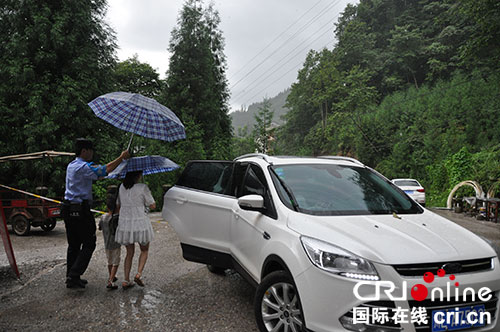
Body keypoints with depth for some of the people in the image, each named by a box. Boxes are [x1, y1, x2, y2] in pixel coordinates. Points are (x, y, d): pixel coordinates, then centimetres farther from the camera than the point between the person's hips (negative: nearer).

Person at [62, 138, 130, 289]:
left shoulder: (71, 166, 16)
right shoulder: (84, 167, -14)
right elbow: (106, 170, -19)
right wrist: (121, 158, -6)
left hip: (68, 209, 9)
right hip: (81, 210, -9)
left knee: (73, 244, 15)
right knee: (88, 244, 0)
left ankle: (71, 277, 20)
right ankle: (74, 276, -4)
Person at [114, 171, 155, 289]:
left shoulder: (122, 187, 3)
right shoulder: (142, 187, -13)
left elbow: (119, 205, 15)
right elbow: (152, 205, -7)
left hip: (124, 224, 4)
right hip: (140, 223, -4)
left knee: (129, 253, 18)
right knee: (144, 250, 17)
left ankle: (126, 280, 14)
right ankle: (139, 273, 0)